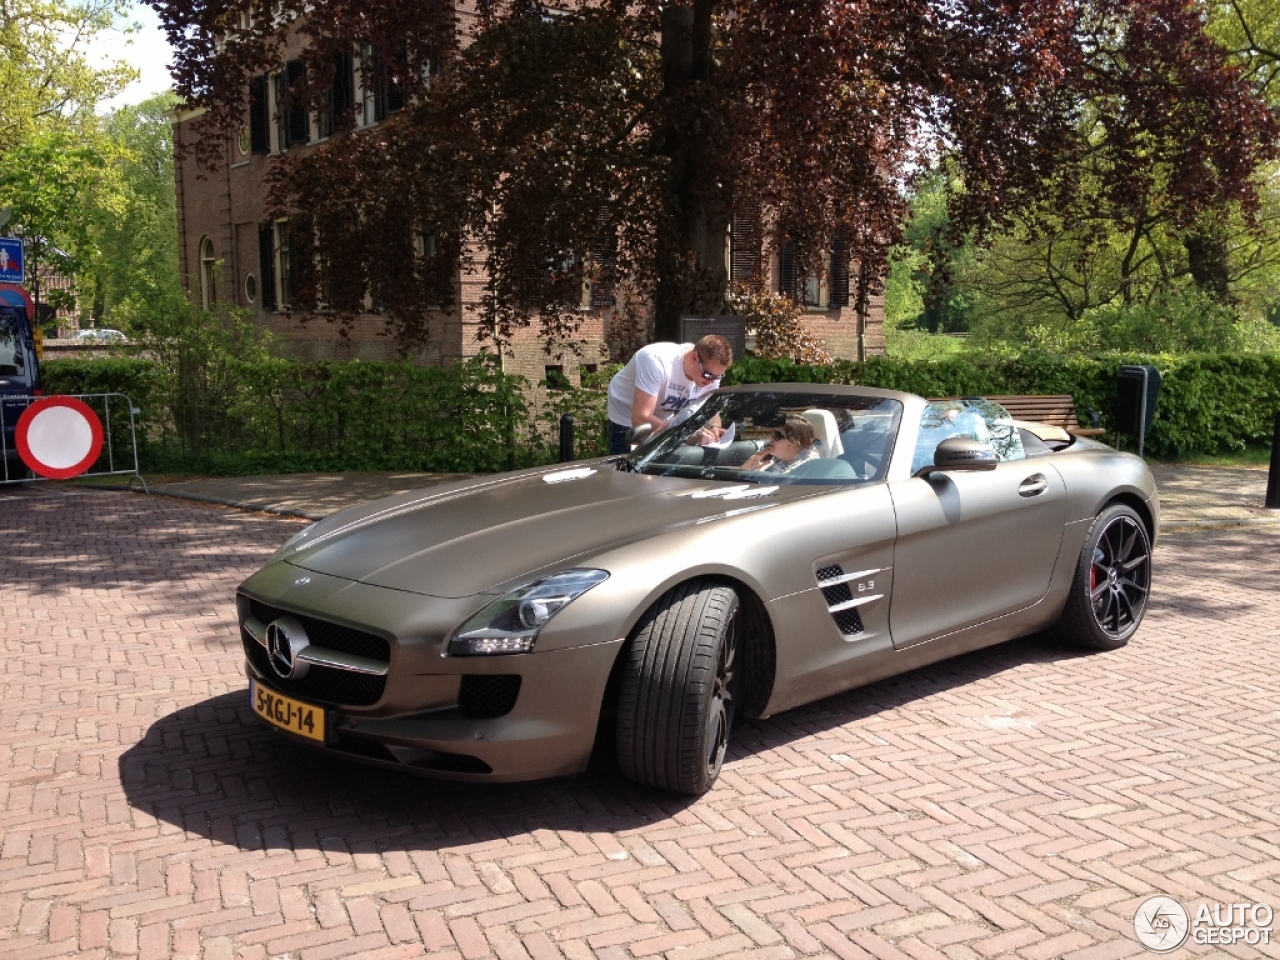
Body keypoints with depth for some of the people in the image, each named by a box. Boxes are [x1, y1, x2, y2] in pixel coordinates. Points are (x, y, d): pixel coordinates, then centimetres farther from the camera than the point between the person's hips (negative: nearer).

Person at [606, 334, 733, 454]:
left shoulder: (712, 370, -19)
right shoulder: (657, 362, -37)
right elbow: (640, 419, -41)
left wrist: (713, 430, -28)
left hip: (664, 421, 5)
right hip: (628, 421, -5)